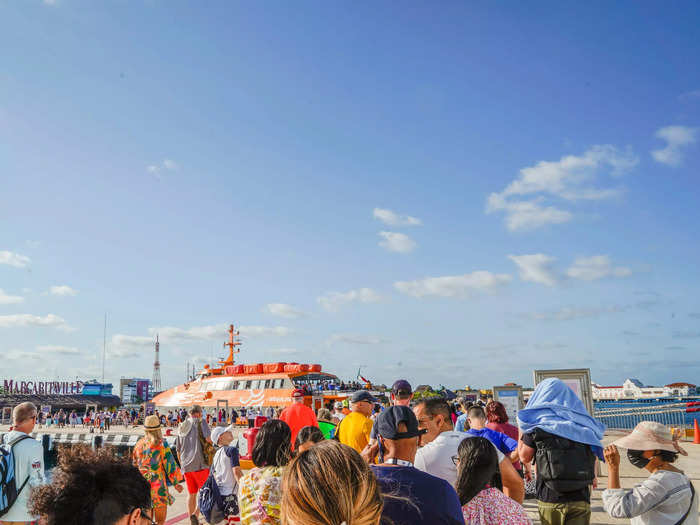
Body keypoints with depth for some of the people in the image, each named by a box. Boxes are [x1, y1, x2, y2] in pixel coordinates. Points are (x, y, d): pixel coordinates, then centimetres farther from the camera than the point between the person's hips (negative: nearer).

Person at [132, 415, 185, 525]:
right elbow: (170, 465, -10)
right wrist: (176, 483, 0)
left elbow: (134, 464, 13)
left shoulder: (139, 444, 2)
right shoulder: (161, 445, -14)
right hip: (158, 487, -5)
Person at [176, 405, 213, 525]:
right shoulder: (200, 422, -2)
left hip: (186, 465, 6)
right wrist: (211, 443, 6)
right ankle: (195, 514, -18)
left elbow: (178, 450, 21)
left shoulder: (181, 427, 17)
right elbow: (209, 438, -17)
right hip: (199, 463, -6)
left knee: (191, 494, 15)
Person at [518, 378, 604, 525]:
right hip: (581, 498, 2)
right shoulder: (582, 421, 7)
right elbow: (594, 456, 8)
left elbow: (524, 457, 5)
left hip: (549, 498, -2)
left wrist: (521, 429, 16)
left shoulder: (537, 421, -2)